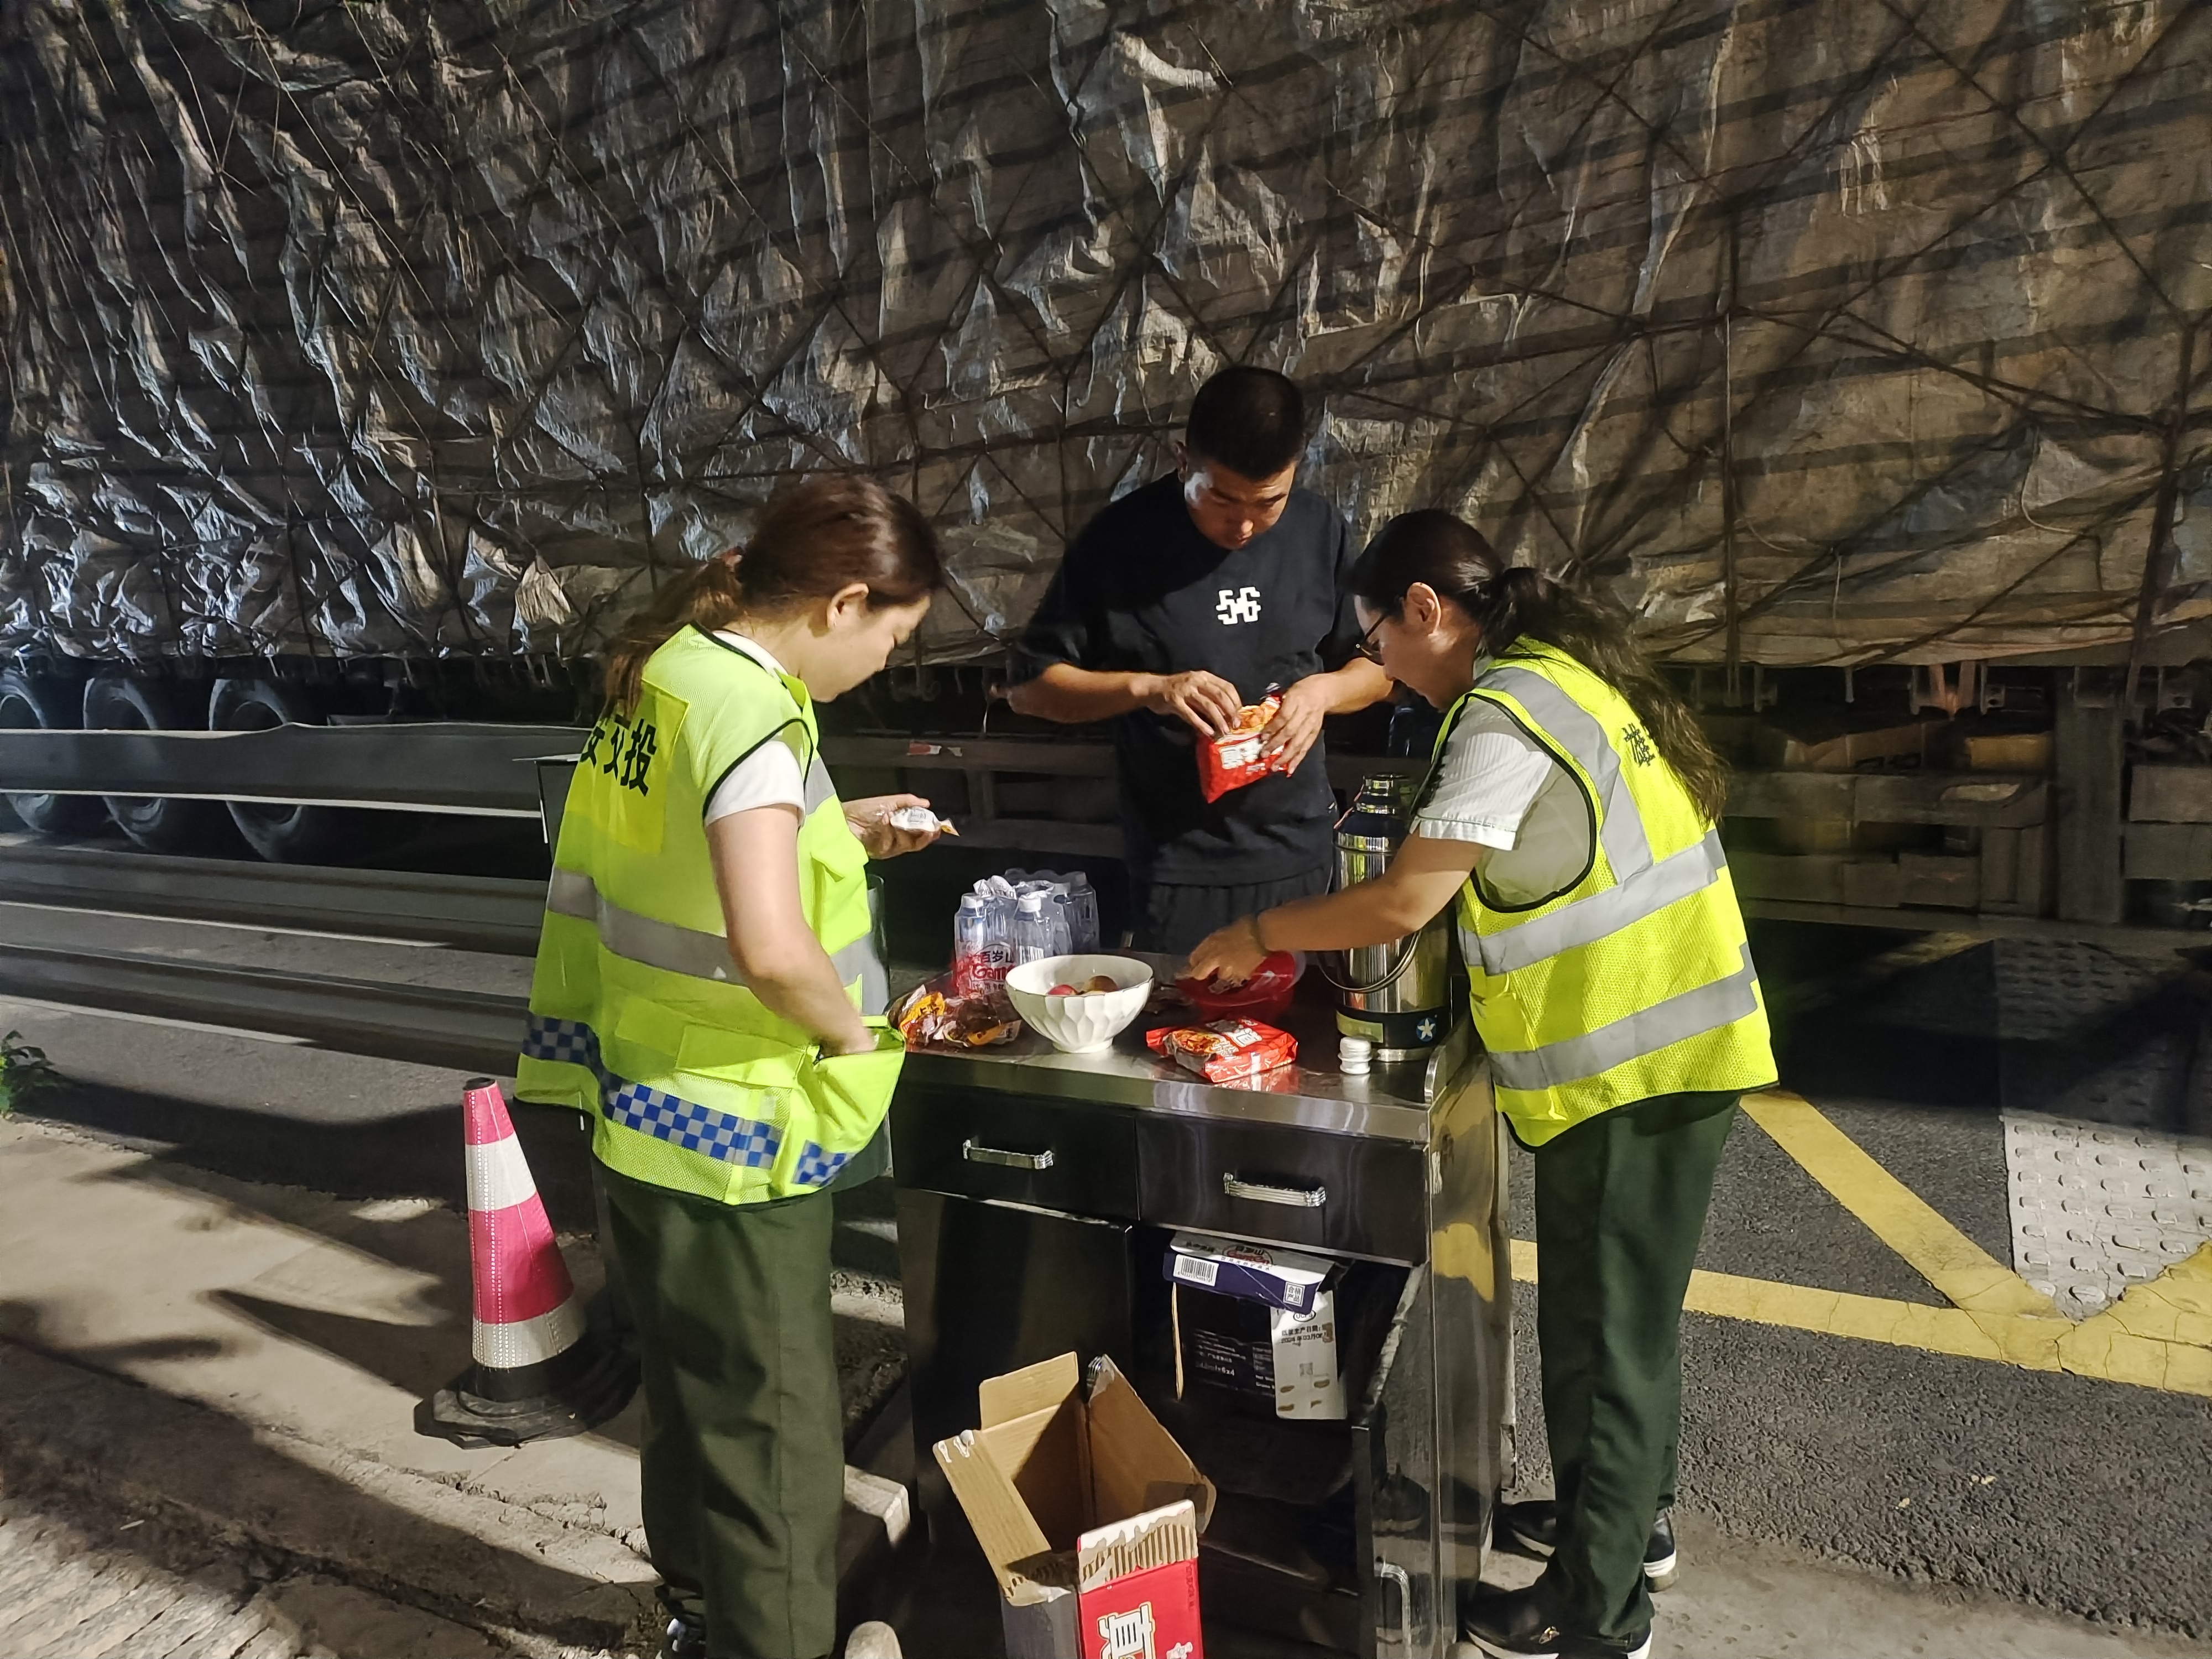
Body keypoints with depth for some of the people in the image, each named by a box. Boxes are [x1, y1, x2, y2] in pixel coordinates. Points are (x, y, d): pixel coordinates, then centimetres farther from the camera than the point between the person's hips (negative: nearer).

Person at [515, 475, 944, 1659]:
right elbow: (771, 946, -36)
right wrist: (847, 1031, -17)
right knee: (774, 1431, 9)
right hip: (733, 1136, -10)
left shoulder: (664, 669, 4)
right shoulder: (749, 710, -24)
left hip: (648, 1113, 10)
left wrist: (841, 827, 14)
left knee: (690, 1397, 27)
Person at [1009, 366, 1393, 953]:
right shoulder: (1120, 539, -9)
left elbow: (1378, 669, 10)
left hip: (1303, 858, 3)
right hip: (1177, 867, -3)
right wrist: (1149, 687, -22)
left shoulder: (1320, 531, 0)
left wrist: (1324, 689, -12)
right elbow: (1032, 688, -6)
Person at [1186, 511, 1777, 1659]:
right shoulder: (1564, 669, 10)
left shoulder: (1505, 712, -20)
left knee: (1603, 1329, 6)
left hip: (1628, 1061, -9)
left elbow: (1404, 902, -23)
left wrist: (1256, 936, -11)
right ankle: (1630, 1518, 44)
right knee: (1627, 1308, 23)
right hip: (1670, 1038, 9)